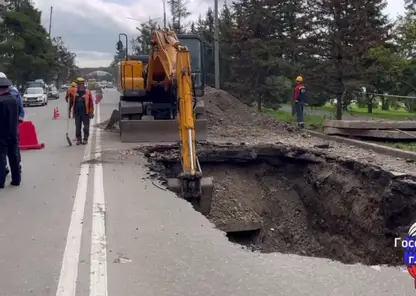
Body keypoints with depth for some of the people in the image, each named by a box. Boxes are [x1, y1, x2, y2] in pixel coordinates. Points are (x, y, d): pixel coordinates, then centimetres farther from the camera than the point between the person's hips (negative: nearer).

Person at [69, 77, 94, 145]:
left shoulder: (88, 92, -1)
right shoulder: (74, 93, 8)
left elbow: (91, 103, -3)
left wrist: (91, 113, -8)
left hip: (85, 113, -3)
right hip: (77, 113, 3)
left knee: (86, 127, 3)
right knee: (78, 127, 7)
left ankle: (85, 139, 12)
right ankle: (78, 139, 16)